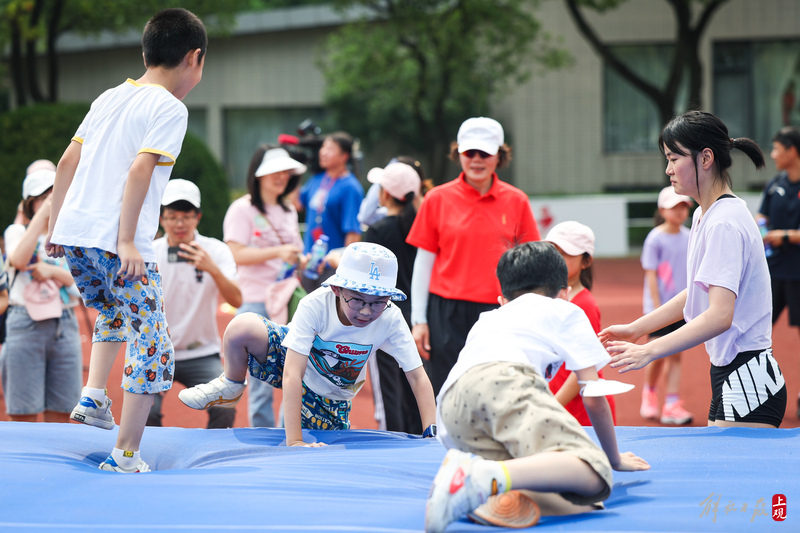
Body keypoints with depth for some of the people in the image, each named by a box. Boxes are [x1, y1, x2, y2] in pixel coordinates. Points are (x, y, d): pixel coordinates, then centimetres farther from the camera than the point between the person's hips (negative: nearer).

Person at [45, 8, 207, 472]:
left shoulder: (109, 98, 17)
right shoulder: (170, 108, -5)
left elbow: (68, 161, 17)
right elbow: (140, 170, -17)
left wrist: (55, 224, 23)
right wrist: (127, 241, -17)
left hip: (73, 233, 8)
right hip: (117, 244, -8)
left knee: (115, 312, 34)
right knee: (152, 347, 1)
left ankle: (93, 397, 20)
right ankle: (126, 455, -1)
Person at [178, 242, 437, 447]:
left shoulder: (390, 320, -29)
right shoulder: (316, 305, -36)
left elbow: (418, 377, -23)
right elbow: (292, 375, -40)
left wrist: (432, 433, -37)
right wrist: (294, 441, -47)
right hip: (291, 358, -3)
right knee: (242, 326, -31)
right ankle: (231, 387, 1)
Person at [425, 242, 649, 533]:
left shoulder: (485, 320, 44)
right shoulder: (565, 311, 30)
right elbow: (593, 396, 26)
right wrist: (615, 458, 40)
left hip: (449, 409, 6)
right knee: (592, 474, -21)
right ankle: (489, 476, -44)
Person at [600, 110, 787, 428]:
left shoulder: (724, 223, -18)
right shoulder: (704, 216, 13)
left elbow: (720, 315, -27)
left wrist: (647, 352, -30)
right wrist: (637, 328, 21)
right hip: (729, 375, 10)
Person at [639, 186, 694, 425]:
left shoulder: (688, 237, 6)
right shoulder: (655, 239, -10)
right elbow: (650, 275, -11)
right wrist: (657, 307, -14)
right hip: (659, 307, -5)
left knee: (675, 356, 4)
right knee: (659, 355, -5)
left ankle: (672, 405, 5)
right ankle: (649, 393, 20)